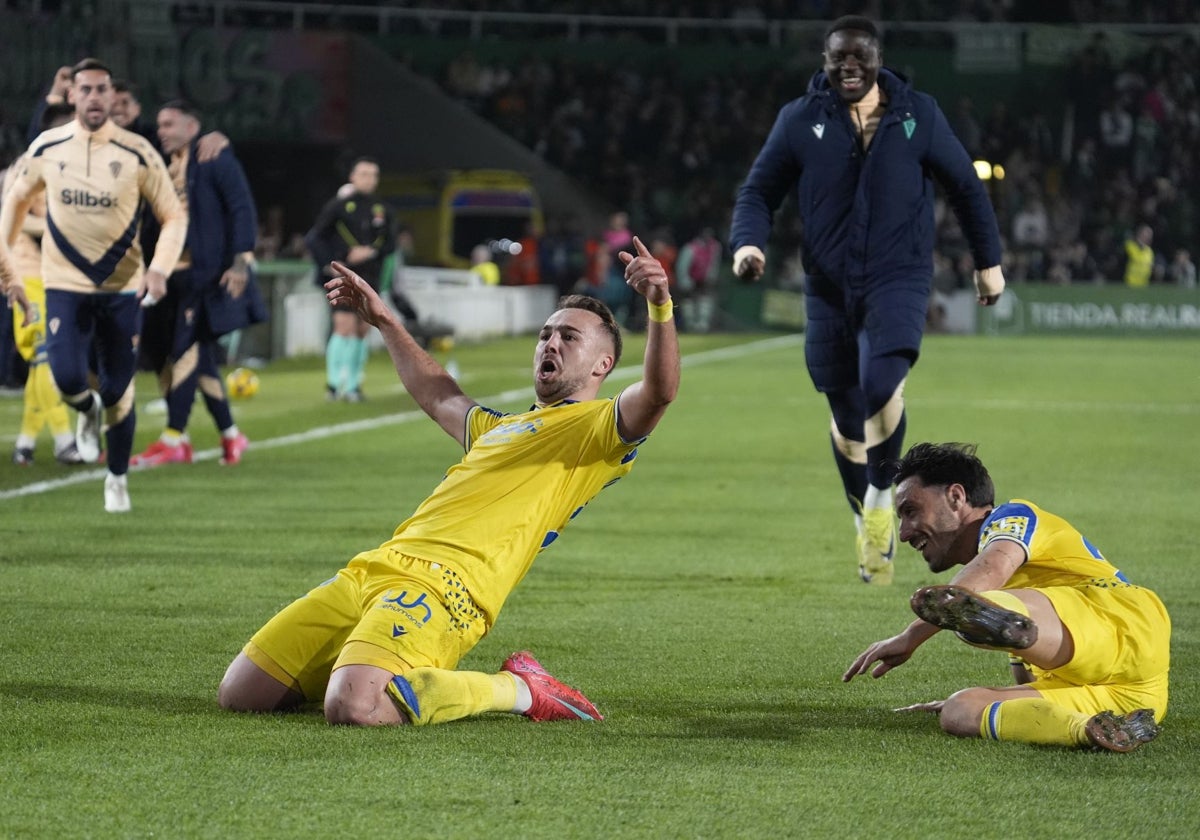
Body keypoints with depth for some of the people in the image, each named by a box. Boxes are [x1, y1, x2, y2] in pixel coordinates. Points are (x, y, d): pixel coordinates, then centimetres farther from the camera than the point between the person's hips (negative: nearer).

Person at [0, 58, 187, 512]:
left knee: (118, 393, 4)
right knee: (67, 378, -17)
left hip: (123, 287, 0)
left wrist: (160, 267, -19)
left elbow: (173, 216, -2)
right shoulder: (46, 148, -1)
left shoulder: (137, 153, -6)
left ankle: (117, 479, 26)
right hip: (65, 285, 0)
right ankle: (88, 412, 20)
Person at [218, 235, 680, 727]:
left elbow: (658, 392, -15)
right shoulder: (501, 427, 31)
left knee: (353, 708, -34)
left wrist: (659, 306, -31)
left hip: (439, 588, -8)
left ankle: (518, 690, -9)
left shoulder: (600, 427, 6)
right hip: (369, 572, 8)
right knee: (239, 693, 2)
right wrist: (383, 321, 56)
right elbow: (438, 398, 52)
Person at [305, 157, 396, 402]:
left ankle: (353, 385, 13)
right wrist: (328, 265, -7)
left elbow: (390, 243, 9)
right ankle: (333, 383, -7)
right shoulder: (338, 206, -2)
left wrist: (371, 252, -10)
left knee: (361, 331, 5)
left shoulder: (383, 211, 9)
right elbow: (314, 238, 1)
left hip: (369, 279, 4)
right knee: (344, 326, -14)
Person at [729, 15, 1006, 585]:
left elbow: (965, 186, 11)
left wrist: (988, 261, 14)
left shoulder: (917, 115, 0)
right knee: (845, 416, 8)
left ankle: (882, 496, -4)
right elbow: (759, 191, 4)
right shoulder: (800, 120, 1)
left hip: (898, 280, -2)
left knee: (881, 383, -27)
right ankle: (866, 520, 30)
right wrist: (747, 242, -16)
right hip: (829, 287, 2)